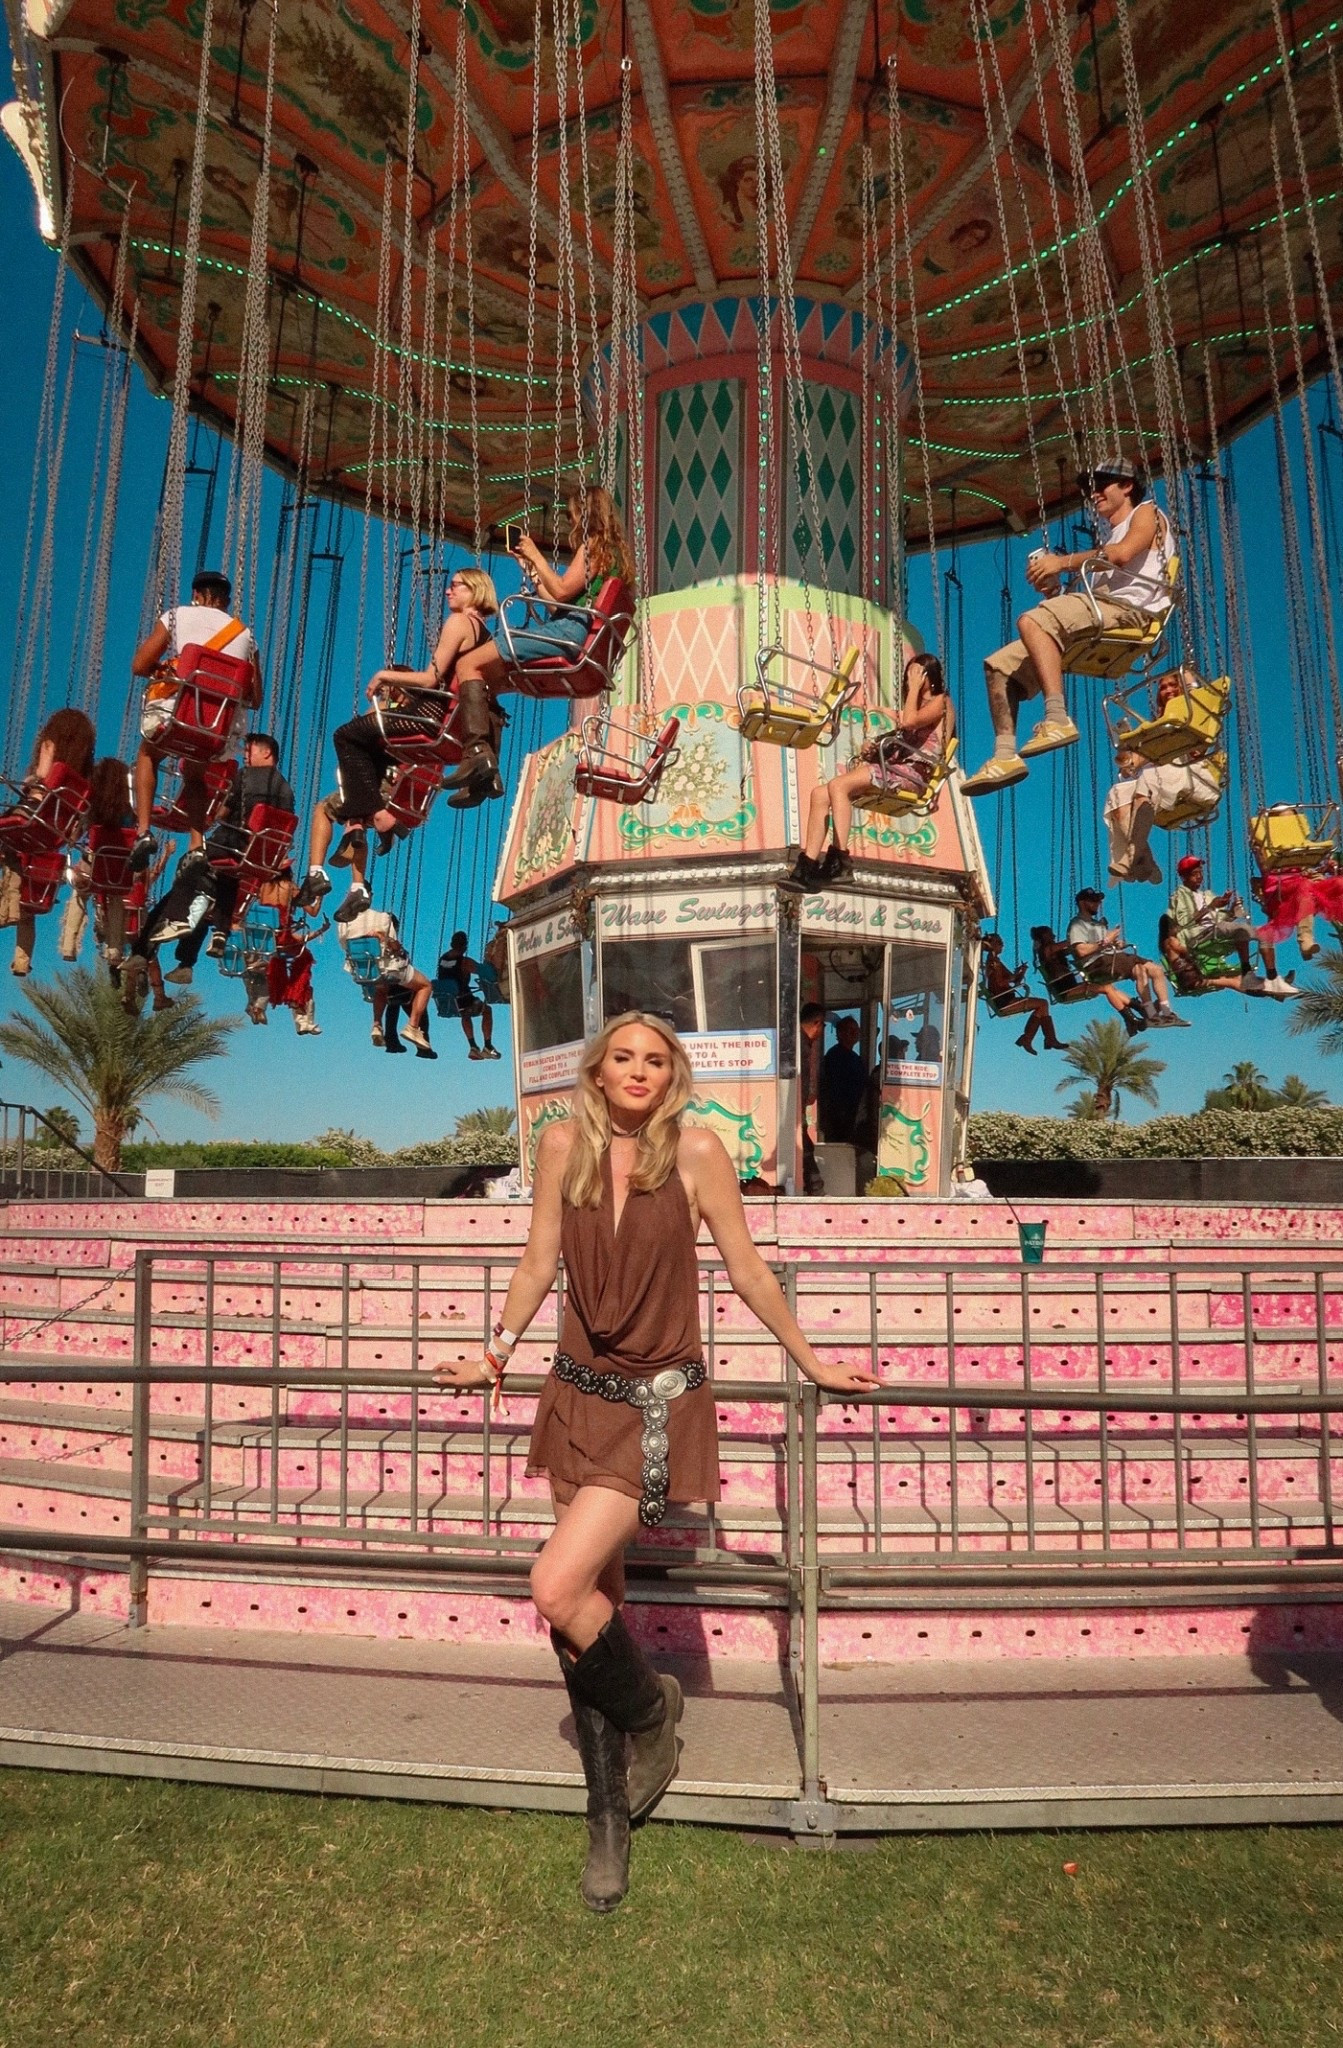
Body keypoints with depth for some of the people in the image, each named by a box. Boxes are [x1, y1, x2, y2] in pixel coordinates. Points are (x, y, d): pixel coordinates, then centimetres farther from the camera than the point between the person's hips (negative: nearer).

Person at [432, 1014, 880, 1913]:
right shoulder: (565, 1143, -1)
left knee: (559, 1588, -17)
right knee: (595, 1600, 11)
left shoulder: (697, 1151, -10)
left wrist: (814, 1364, 5)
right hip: (581, 1397, 4)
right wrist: (494, 1356, 14)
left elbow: (748, 1271, -1)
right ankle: (611, 1819, 31)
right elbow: (539, 1264, 9)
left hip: (661, 1401, -4)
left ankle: (649, 1708, 16)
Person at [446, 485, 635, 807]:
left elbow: (562, 592, -12)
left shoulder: (594, 544, 1)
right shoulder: (608, 549, 29)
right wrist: (532, 570, 27)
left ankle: (477, 752, -29)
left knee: (468, 665, -15)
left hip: (570, 630, -10)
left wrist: (537, 556, 1)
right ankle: (487, 774, 5)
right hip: (572, 635, 10)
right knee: (484, 684, 14)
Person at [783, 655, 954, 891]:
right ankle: (807, 867, -21)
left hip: (913, 773, -9)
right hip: (893, 768, 9)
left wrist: (915, 689, -4)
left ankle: (839, 856, -34)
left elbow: (909, 722, -16)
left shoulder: (941, 702, 3)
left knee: (838, 785, -29)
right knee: (820, 794, -10)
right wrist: (874, 745, 8)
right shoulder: (918, 703, 32)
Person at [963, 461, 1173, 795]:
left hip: (1130, 608, -8)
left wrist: (1063, 562, -5)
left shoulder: (1146, 512, 17)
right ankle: (1005, 755, -17)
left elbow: (1123, 554, -9)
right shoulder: (1110, 539, 38)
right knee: (999, 665, -3)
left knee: (1031, 621, -32)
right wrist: (1053, 590, 5)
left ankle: (1057, 719, -44)